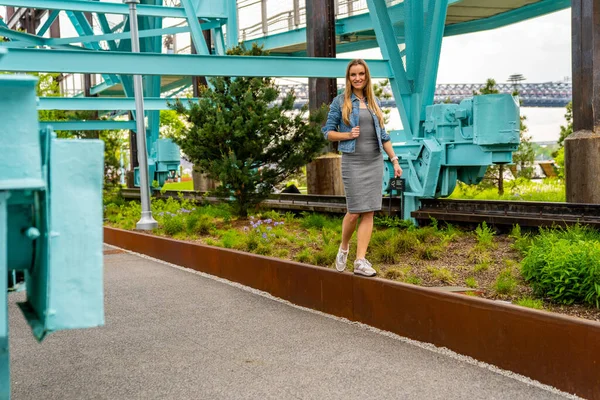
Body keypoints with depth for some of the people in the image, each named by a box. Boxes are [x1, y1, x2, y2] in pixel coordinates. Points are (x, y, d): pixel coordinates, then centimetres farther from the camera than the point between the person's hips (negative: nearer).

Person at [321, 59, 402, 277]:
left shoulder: (374, 102, 12)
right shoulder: (340, 102, 0)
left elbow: (383, 135, 14)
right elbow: (328, 132, 2)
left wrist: (395, 160, 9)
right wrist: (347, 135, -15)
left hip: (375, 161, 4)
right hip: (353, 162, -4)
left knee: (369, 212, -1)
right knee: (354, 211, -5)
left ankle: (360, 261, 1)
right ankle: (344, 247, 24)